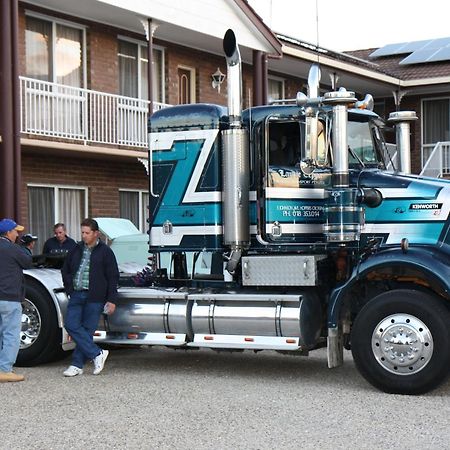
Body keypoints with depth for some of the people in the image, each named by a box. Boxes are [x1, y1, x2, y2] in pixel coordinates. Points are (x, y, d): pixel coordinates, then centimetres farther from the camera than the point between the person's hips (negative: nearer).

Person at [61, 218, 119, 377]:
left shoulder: (105, 252, -1)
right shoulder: (76, 249, 12)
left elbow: (113, 277, -2)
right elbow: (65, 270, 24)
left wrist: (111, 300, -7)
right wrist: (69, 288, 12)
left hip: (94, 298, -5)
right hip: (76, 295, 5)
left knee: (87, 330, -1)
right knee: (71, 325, -7)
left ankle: (77, 365, 6)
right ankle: (97, 354, -2)